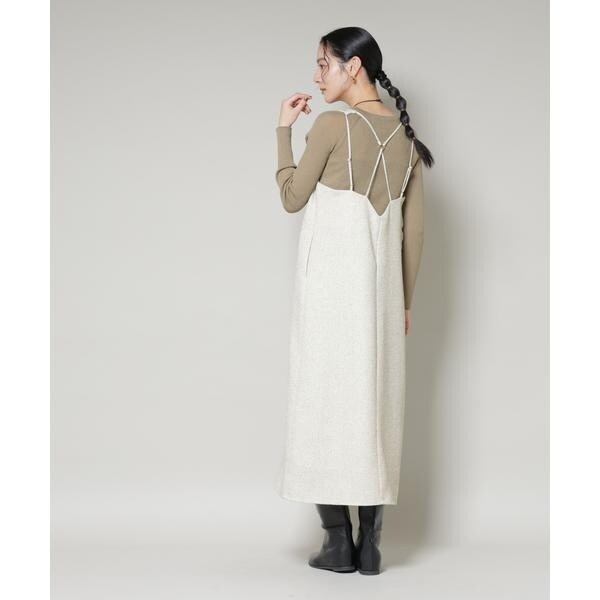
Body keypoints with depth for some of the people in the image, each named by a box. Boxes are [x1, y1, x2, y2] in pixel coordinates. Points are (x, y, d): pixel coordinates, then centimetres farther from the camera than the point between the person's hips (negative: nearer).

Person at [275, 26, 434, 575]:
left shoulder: (332, 124, -8)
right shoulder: (405, 134, 10)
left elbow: (292, 198, 0)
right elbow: (415, 229, 10)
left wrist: (284, 129, 8)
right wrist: (404, 299, 16)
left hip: (330, 278, -5)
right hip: (382, 282, 6)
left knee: (327, 396, 0)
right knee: (376, 401, 7)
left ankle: (338, 541, 1)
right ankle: (370, 544, 9)